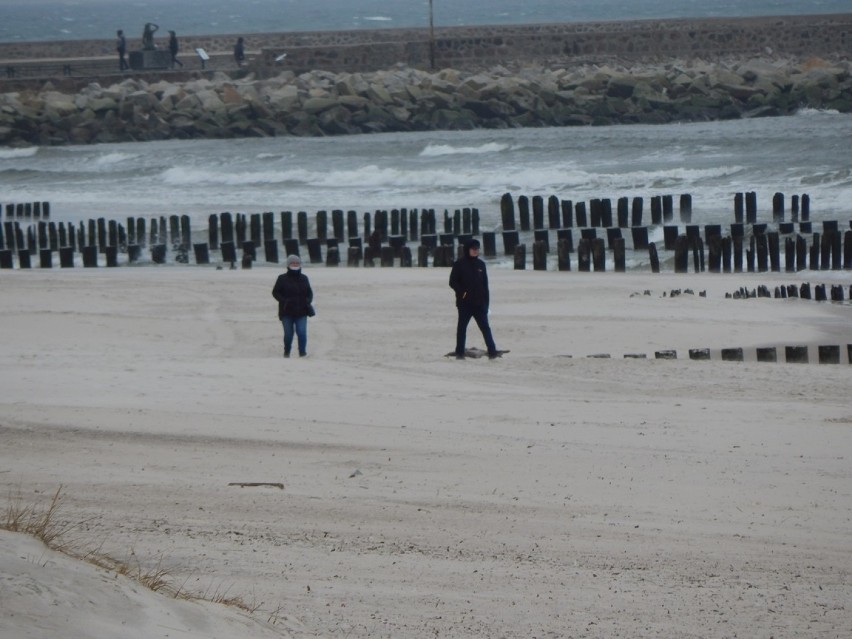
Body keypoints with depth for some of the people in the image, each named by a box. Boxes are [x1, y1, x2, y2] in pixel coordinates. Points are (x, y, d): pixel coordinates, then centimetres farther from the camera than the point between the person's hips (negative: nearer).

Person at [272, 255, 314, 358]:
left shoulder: (304, 278, 9)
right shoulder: (282, 279, -1)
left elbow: (309, 292, 18)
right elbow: (275, 292, 1)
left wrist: (308, 300, -4)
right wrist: (284, 301, -15)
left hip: (301, 311, 1)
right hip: (287, 311, -1)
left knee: (302, 333, -12)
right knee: (288, 334, 4)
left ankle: (302, 352, -2)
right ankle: (287, 352, 26)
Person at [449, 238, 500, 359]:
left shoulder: (480, 264, 11)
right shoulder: (459, 264, -2)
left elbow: (485, 284, 14)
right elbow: (453, 282, -2)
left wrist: (486, 301, 10)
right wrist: (462, 292, -16)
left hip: (479, 303, 3)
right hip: (464, 303, -3)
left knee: (485, 327, -2)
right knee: (462, 327, 4)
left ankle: (492, 351, -6)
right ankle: (459, 353, 10)